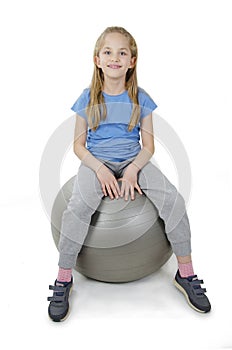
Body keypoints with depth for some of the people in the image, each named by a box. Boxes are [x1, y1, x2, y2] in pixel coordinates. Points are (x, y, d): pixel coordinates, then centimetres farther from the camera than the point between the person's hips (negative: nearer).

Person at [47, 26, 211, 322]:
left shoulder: (140, 99, 3)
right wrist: (99, 169, -16)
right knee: (78, 206, -32)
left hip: (133, 161, 1)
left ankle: (186, 274, -4)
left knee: (172, 200, -23)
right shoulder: (88, 98, 1)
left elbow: (148, 145, 2)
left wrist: (133, 169, -17)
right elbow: (79, 145, 2)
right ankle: (63, 279, -11)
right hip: (97, 162, -1)